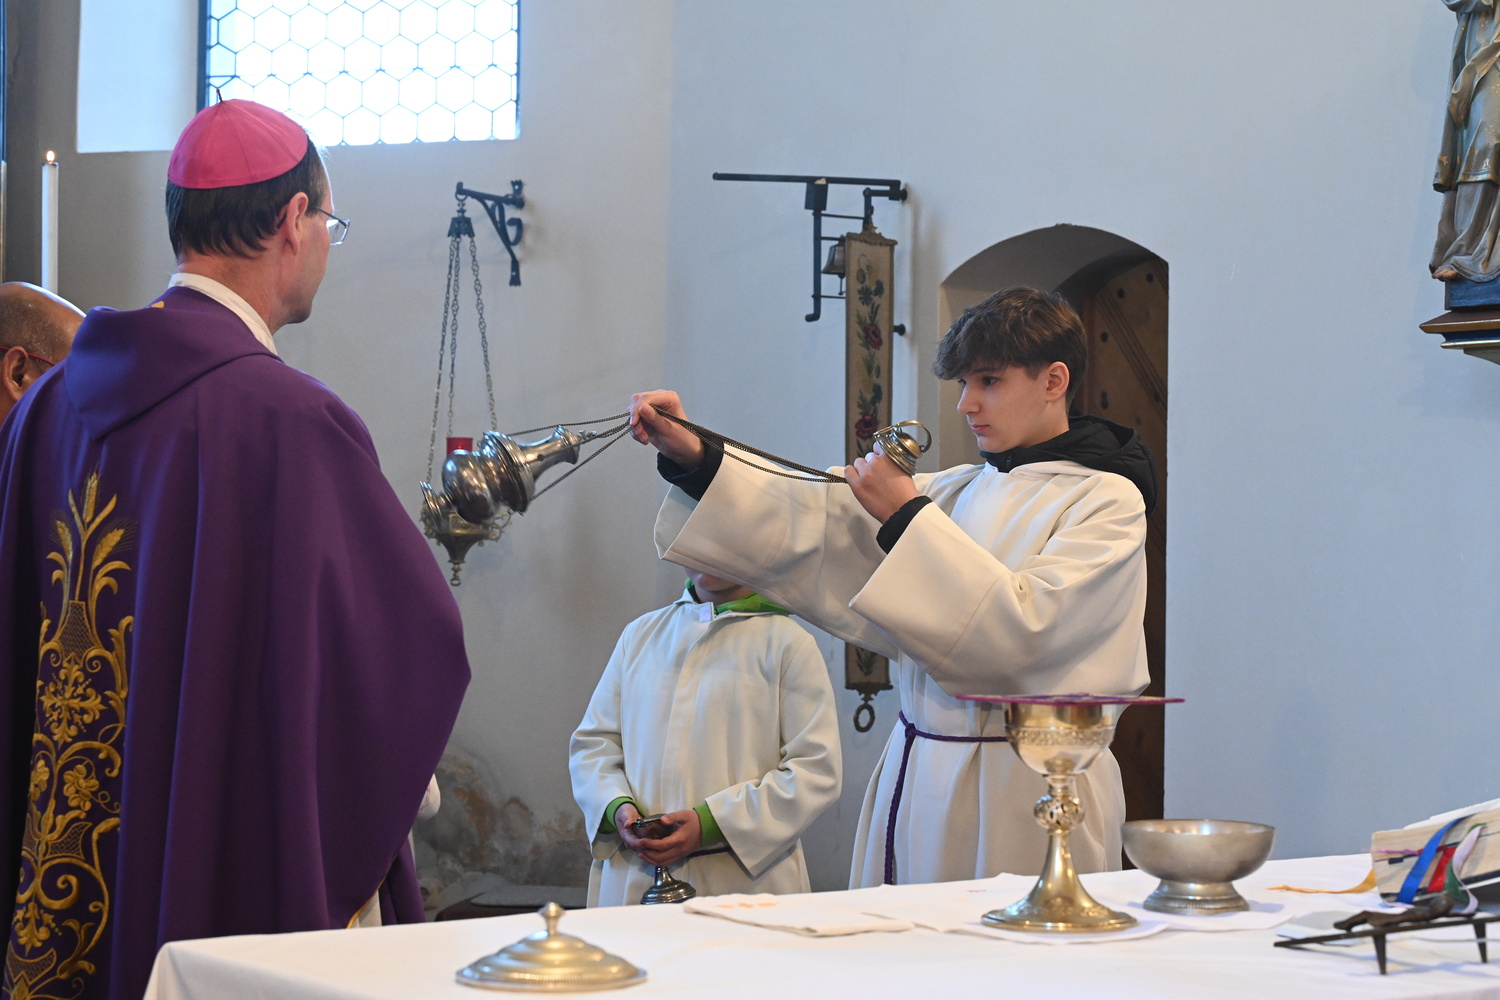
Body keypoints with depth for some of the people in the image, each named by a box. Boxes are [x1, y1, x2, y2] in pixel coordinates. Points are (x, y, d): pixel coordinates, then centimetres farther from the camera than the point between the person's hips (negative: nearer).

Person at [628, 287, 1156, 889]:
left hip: (1027, 799, -6)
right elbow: (815, 528, 5)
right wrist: (691, 459, -7)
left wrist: (906, 518, -14)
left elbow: (1025, 628, -18)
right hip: (919, 777, 6)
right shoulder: (954, 492, 14)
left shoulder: (1107, 500, -4)